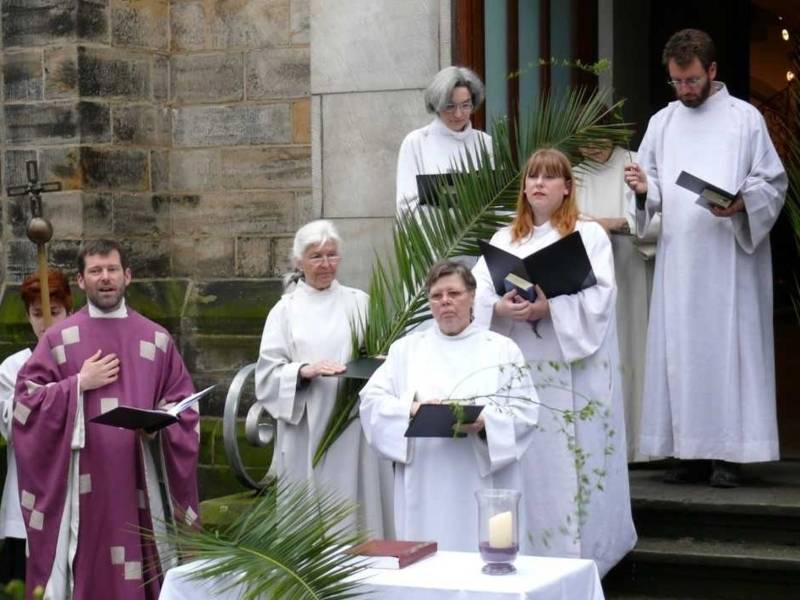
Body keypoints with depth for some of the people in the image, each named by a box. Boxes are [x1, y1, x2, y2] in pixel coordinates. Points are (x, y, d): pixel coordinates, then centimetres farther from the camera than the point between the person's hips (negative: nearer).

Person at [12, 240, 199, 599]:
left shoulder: (157, 340, 9)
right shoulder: (59, 338, 5)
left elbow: (185, 408, 9)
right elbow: (26, 401, 0)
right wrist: (79, 384, -8)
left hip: (141, 480, 1)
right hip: (83, 481, -1)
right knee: (87, 570, -1)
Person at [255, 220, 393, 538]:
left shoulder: (359, 302, 11)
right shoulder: (286, 310, 7)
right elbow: (268, 374, 1)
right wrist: (305, 371, -17)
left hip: (356, 429, 1)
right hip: (307, 432, -1)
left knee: (360, 511, 0)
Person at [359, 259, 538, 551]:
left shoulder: (503, 349, 10)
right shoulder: (406, 348, 14)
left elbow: (524, 410, 3)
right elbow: (372, 400, 5)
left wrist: (485, 422, -17)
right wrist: (413, 409, -14)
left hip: (484, 486, -1)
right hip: (425, 487, 1)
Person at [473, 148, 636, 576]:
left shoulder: (589, 234, 4)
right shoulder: (504, 239, 15)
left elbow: (599, 296, -9)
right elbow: (476, 293, 4)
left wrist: (549, 307, -22)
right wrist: (501, 308, -18)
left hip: (573, 369, -3)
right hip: (520, 367, 3)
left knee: (573, 463, -4)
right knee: (528, 463, 4)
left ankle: (578, 555, 2)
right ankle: (527, 553, 12)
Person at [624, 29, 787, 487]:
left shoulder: (745, 118, 2)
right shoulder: (662, 122, 14)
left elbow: (774, 184, 0)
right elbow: (655, 193, 15)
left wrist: (740, 203, -18)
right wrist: (643, 190, -8)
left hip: (730, 257, -4)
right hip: (678, 259, 4)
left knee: (729, 346, -5)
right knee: (679, 350, 2)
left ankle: (729, 455, -2)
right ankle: (691, 452, 7)